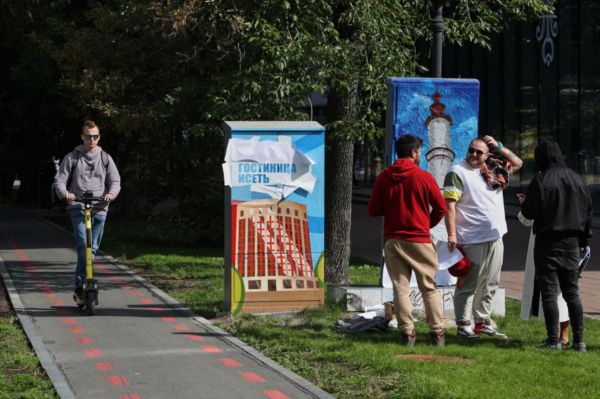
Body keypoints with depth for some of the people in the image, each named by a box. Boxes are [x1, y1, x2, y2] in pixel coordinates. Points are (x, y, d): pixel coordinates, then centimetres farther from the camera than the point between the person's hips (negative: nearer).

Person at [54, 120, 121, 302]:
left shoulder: (105, 158, 12)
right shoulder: (72, 158, 6)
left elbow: (115, 181, 8)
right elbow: (59, 180, 3)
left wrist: (112, 193, -14)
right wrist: (65, 193, -19)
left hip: (99, 209, 3)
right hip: (78, 208, -3)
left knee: (93, 248, 6)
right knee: (83, 245, -19)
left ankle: (80, 286, 19)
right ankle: (80, 287, -20)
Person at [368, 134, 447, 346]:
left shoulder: (383, 177, 1)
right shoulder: (424, 177, -7)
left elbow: (373, 210, 3)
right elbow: (441, 207, -3)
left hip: (393, 240, 2)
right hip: (420, 239, -2)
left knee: (400, 287, 6)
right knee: (429, 287, 6)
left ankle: (407, 333, 3)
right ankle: (437, 332, 6)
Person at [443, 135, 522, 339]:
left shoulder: (491, 171, 15)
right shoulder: (457, 172, -5)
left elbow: (517, 163, 27)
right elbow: (450, 204, -12)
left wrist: (498, 147, 12)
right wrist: (452, 234, -20)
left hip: (495, 238, 7)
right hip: (471, 240, -7)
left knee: (489, 285, 12)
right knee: (468, 285, -4)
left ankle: (483, 322, 20)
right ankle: (463, 325, 2)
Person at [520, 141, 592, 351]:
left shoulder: (540, 180, -11)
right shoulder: (576, 178, 5)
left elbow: (529, 213, -12)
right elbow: (588, 209, 9)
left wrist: (524, 203, 11)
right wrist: (583, 239, 16)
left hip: (548, 241, -5)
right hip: (571, 240, 5)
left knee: (549, 291, 0)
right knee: (572, 292, 10)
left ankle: (553, 340, -2)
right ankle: (579, 340, 7)